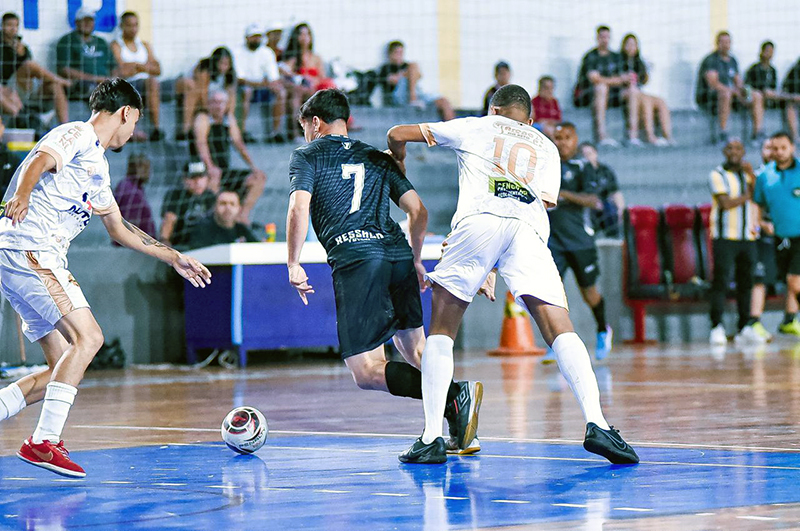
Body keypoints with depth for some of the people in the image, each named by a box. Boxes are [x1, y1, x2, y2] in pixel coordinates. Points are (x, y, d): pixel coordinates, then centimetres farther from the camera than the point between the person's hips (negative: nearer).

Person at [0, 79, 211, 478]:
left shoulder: (98, 166, 26)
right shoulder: (76, 135, -1)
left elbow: (119, 229, 35)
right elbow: (38, 163, -20)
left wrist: (174, 258, 37)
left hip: (43, 261, 10)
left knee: (63, 366, 5)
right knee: (88, 337, -20)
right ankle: (43, 442, -23)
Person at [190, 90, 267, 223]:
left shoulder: (229, 119, 11)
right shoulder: (203, 119, -7)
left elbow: (239, 144, 12)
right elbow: (201, 143, -22)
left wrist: (253, 167, 0)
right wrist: (210, 167, -37)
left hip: (225, 172, 7)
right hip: (205, 172, -7)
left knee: (259, 178, -2)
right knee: (214, 177, -40)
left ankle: (243, 216, -4)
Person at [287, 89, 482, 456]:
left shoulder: (307, 156, 13)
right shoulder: (378, 159, 26)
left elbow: (299, 209, -4)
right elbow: (418, 211, 20)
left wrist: (293, 265, 2)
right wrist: (415, 260, 32)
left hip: (355, 261, -6)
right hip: (398, 255, 6)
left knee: (366, 372, -6)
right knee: (415, 350, 20)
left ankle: (456, 395, -27)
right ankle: (459, 433, 4)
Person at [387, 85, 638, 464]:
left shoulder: (475, 127, 30)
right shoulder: (546, 147, 34)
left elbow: (397, 135, 31)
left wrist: (398, 166, 54)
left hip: (479, 219, -1)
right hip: (530, 228, 1)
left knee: (441, 330, 10)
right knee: (560, 331, -3)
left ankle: (432, 438, 1)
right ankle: (596, 425, -21)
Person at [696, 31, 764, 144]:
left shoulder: (732, 60, 15)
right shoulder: (711, 60, -10)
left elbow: (738, 81, 15)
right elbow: (713, 83, -22)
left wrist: (742, 89, -10)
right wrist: (734, 91, -27)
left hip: (731, 93, 8)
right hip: (708, 98, -8)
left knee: (757, 96, -5)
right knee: (726, 94, -41)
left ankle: (758, 134, -15)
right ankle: (723, 136, -41)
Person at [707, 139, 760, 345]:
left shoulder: (747, 174, 17)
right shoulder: (718, 175, 0)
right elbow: (726, 203, -12)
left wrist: (751, 175, -11)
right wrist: (748, 195, -1)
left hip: (747, 237, 5)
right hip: (725, 237, -5)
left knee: (746, 283, 4)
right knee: (721, 282, -10)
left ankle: (744, 329, 7)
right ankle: (717, 328, -9)